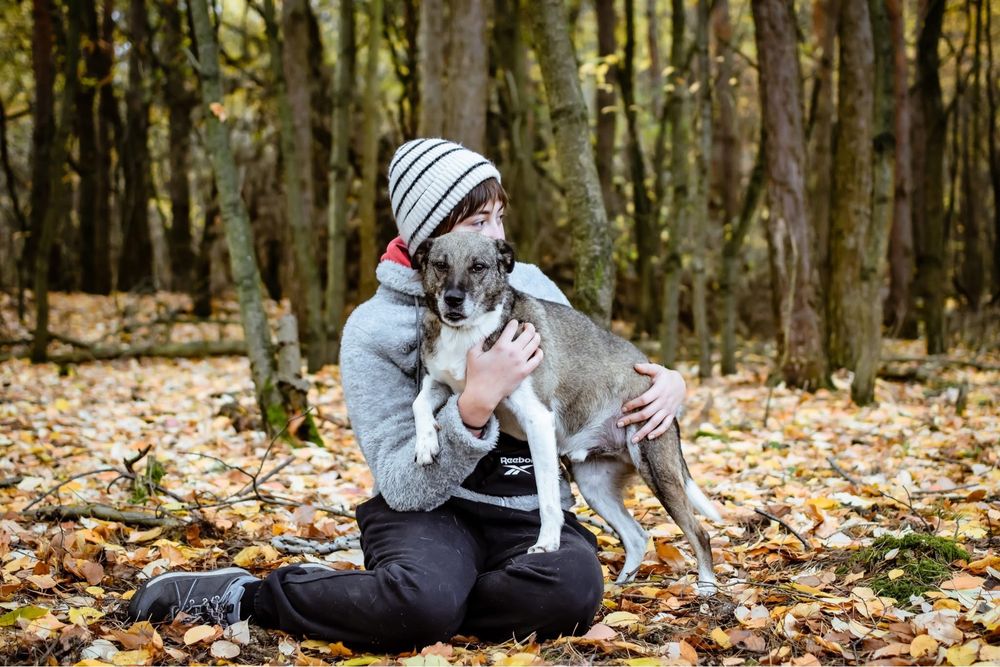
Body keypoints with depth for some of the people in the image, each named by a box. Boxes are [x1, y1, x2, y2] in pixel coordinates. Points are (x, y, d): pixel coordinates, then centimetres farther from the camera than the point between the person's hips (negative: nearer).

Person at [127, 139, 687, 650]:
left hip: (530, 514, 4)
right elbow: (406, 487, -15)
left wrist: (663, 380, -2)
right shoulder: (375, 331, -9)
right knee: (425, 597, -40)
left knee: (574, 588, -33)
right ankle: (248, 595, -13)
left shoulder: (531, 287, 4)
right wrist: (476, 404, -30)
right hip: (429, 509, -4)